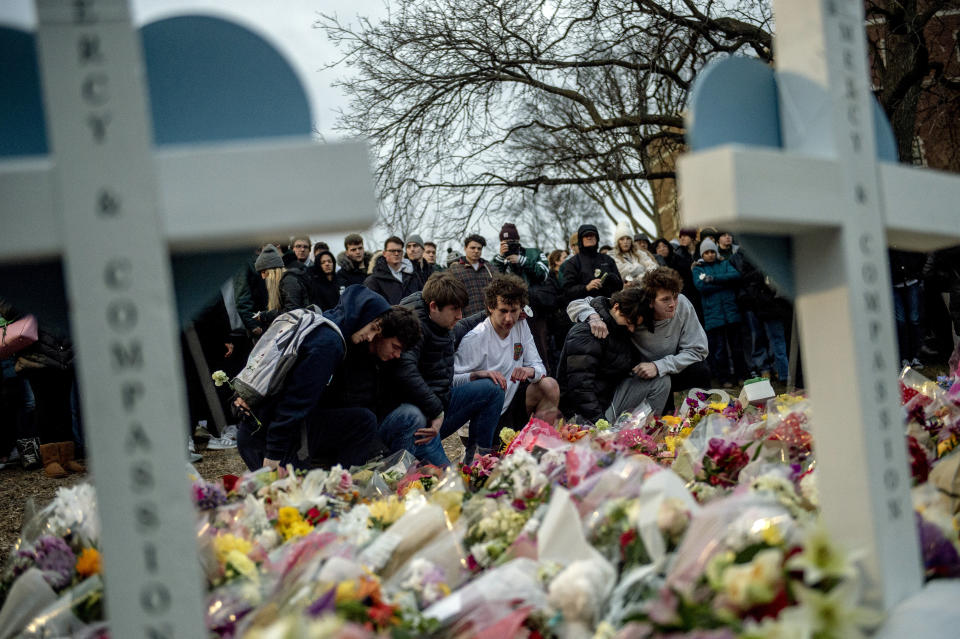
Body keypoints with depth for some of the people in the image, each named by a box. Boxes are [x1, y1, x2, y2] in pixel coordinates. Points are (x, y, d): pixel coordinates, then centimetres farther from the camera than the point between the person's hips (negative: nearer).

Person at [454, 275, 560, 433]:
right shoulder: (474, 340, -17)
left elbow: (538, 366, 5)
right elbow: (452, 380, -20)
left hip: (511, 404, 6)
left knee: (549, 385, -13)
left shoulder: (521, 326, 4)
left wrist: (530, 371, -19)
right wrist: (479, 374, -38)